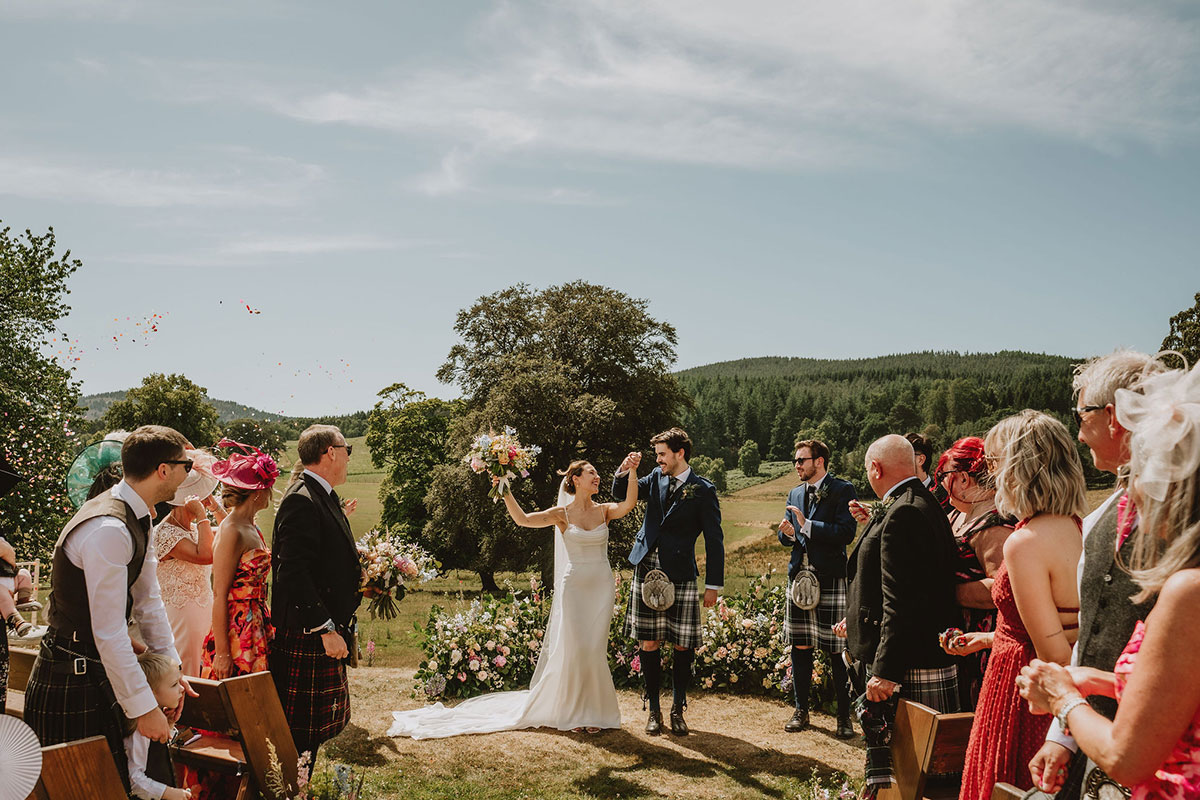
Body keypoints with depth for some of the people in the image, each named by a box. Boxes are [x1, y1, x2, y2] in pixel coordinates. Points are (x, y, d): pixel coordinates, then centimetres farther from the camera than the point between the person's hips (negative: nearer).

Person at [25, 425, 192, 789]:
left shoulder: (135, 519, 5)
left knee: (117, 782, 15)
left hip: (99, 675, 9)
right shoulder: (108, 530, -27)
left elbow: (147, 600, 10)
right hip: (72, 682, -9)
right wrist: (145, 708, -22)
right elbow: (109, 634, -27)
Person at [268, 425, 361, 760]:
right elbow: (294, 575, -24)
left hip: (326, 633, 10)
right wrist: (327, 629, -24)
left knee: (316, 727, 17)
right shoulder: (301, 501, -18)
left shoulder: (323, 497, 14)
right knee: (301, 731, -1)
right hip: (307, 637, -10)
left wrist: (360, 576, 10)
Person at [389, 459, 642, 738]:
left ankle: (593, 710, 16)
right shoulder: (562, 514, 0)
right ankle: (573, 712, 15)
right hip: (573, 587, -2)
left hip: (602, 588, 2)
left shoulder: (604, 511, 5)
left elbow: (629, 504, -14)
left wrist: (632, 471, -23)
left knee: (595, 649, 3)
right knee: (572, 648, -3)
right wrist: (505, 492, -20)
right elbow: (522, 519, -10)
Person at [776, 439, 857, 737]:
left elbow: (846, 532, -17)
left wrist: (807, 525, -17)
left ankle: (844, 716, 10)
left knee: (838, 651, -1)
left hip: (831, 578, -6)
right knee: (800, 648, 10)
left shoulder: (842, 490, -5)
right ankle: (801, 711, 22)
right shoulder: (795, 494, 15)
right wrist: (787, 534, -4)